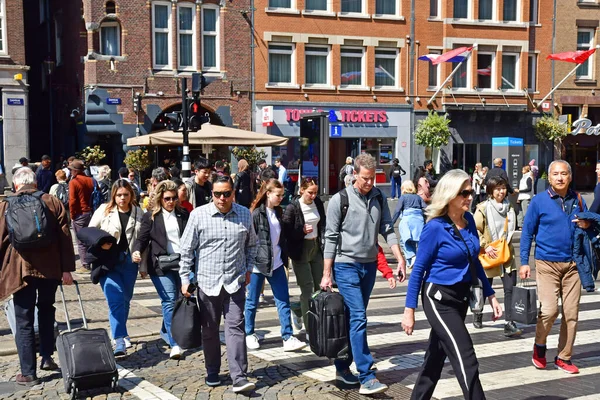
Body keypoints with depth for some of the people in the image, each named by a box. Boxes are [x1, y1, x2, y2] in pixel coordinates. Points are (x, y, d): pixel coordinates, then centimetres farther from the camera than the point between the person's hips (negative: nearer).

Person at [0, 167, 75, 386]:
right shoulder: (53, 202, 5)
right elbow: (65, 237, 1)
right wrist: (66, 268, 4)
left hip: (20, 269, -2)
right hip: (50, 267, 2)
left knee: (24, 322, 4)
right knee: (46, 311, 24)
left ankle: (28, 373, 7)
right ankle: (47, 357, 22)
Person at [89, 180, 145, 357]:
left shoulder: (138, 213, 7)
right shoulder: (104, 210, 0)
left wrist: (143, 266, 10)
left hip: (129, 262, 3)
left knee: (125, 300, 13)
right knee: (116, 299, -14)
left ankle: (120, 333, 34)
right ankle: (120, 340, -16)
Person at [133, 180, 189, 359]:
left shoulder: (184, 215, 10)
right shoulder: (151, 216, 3)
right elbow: (142, 238, 2)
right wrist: (136, 251, -18)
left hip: (182, 264, 3)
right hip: (161, 266, -3)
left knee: (173, 301, 13)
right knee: (169, 301, -11)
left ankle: (165, 332, 35)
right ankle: (174, 344, -10)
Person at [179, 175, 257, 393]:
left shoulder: (245, 214, 1)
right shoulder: (198, 215, -6)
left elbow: (251, 244, 17)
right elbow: (187, 249, -2)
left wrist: (248, 268, 13)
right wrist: (185, 279, -4)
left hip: (235, 282, 0)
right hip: (207, 281, 0)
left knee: (235, 327, -5)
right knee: (209, 330, 11)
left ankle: (239, 378, -5)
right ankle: (212, 372, 27)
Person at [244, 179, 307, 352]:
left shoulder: (278, 212, 10)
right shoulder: (256, 213, -12)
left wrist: (284, 258, 12)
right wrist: (248, 264, -14)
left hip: (276, 263, 6)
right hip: (258, 263, -6)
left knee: (283, 300, 2)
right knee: (252, 301, 8)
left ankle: (288, 338, 3)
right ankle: (249, 334, 24)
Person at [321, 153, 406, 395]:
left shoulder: (379, 198, 6)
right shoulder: (340, 200, -8)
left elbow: (387, 230, 6)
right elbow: (331, 238, -7)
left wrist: (400, 259, -4)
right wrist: (326, 274, -8)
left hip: (369, 265, 5)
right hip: (346, 266, -5)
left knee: (354, 318, 13)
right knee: (358, 318, -11)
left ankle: (342, 367, 26)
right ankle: (366, 377, -10)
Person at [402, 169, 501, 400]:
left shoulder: (469, 220, 1)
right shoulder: (435, 227, -18)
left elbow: (474, 261, 12)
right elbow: (418, 269, -13)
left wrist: (490, 295, 11)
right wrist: (409, 310, -12)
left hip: (461, 297, 7)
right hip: (439, 299, -7)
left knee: (437, 355, 18)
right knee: (466, 359, -8)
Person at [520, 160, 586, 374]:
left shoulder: (578, 200, 7)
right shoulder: (539, 201, -3)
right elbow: (527, 232, 0)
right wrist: (524, 262, -4)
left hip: (572, 264, 4)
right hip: (547, 264, -3)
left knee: (571, 313, 4)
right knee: (549, 310, -13)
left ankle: (564, 357, 18)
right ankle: (539, 346, 15)